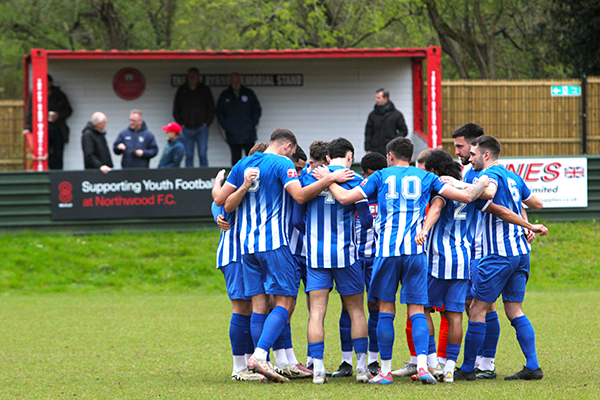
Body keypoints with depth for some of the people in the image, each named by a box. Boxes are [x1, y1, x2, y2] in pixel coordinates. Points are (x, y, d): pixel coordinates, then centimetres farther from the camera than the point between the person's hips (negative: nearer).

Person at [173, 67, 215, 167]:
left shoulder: (204, 90, 7)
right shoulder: (181, 91, 10)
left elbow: (211, 108, 10)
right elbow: (176, 110, 15)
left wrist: (206, 123, 0)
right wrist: (181, 124, 4)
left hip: (201, 128, -2)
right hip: (187, 128, 2)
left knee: (202, 154, -8)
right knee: (188, 156, 0)